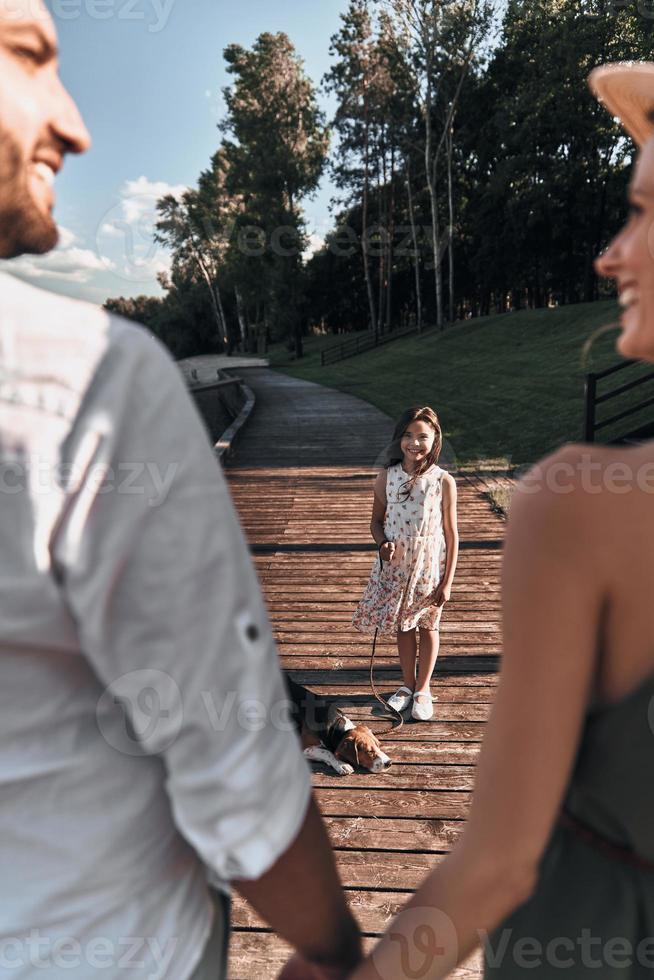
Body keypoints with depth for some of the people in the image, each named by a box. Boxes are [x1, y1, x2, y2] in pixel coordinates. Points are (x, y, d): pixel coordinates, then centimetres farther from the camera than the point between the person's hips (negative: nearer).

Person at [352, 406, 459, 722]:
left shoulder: (443, 481, -12)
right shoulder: (387, 477, -6)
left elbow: (451, 533, -7)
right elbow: (376, 521, 6)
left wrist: (447, 581, -8)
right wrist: (382, 544, -16)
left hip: (430, 565, -2)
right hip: (396, 563, 2)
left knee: (428, 625, 13)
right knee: (402, 625, 15)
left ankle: (423, 689, 31)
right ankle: (408, 684, 35)